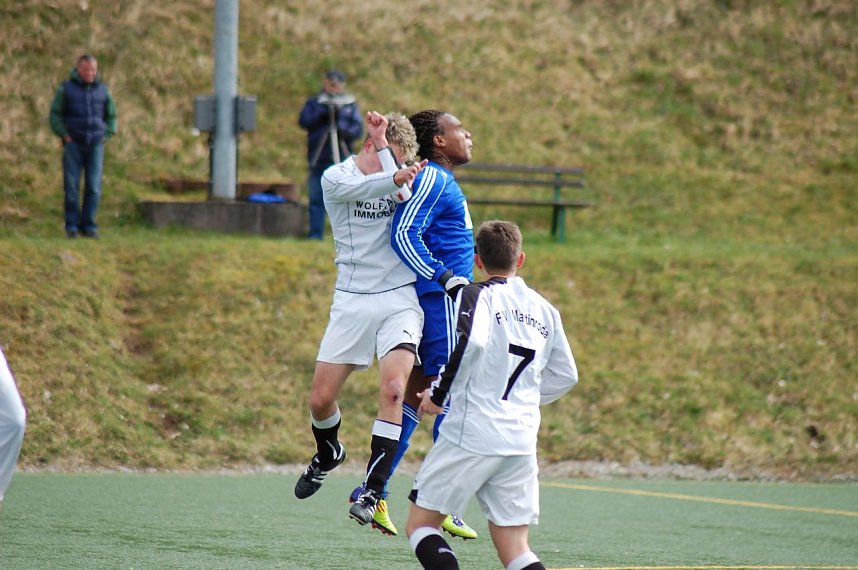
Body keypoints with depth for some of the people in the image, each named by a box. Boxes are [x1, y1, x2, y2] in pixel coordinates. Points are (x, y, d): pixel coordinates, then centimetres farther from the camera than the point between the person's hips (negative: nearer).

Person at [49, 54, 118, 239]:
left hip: (95, 145, 2)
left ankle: (89, 226, 3)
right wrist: (65, 136, -6)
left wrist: (106, 136, 5)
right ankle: (72, 226, 0)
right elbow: (55, 115, 3)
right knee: (72, 186, -4)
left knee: (94, 187, -3)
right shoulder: (66, 89, 0)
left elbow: (111, 117, 18)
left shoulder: (103, 90, 7)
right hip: (73, 145, -2)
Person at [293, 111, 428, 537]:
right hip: (352, 303, 0)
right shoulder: (335, 178, 0)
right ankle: (328, 454, 37)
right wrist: (397, 178, -42)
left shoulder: (399, 177, 7)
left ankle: (372, 494, -21)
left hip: (400, 301, 0)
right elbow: (364, 187, -23)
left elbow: (407, 200, -15)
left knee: (394, 388, -21)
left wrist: (383, 145, -14)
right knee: (321, 399, 2)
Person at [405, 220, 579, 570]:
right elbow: (565, 375, 19)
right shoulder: (544, 309, 15)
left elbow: (470, 341, -23)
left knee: (420, 524, 6)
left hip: (471, 433, -5)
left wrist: (437, 394, -11)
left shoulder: (476, 294, -2)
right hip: (523, 442, 5)